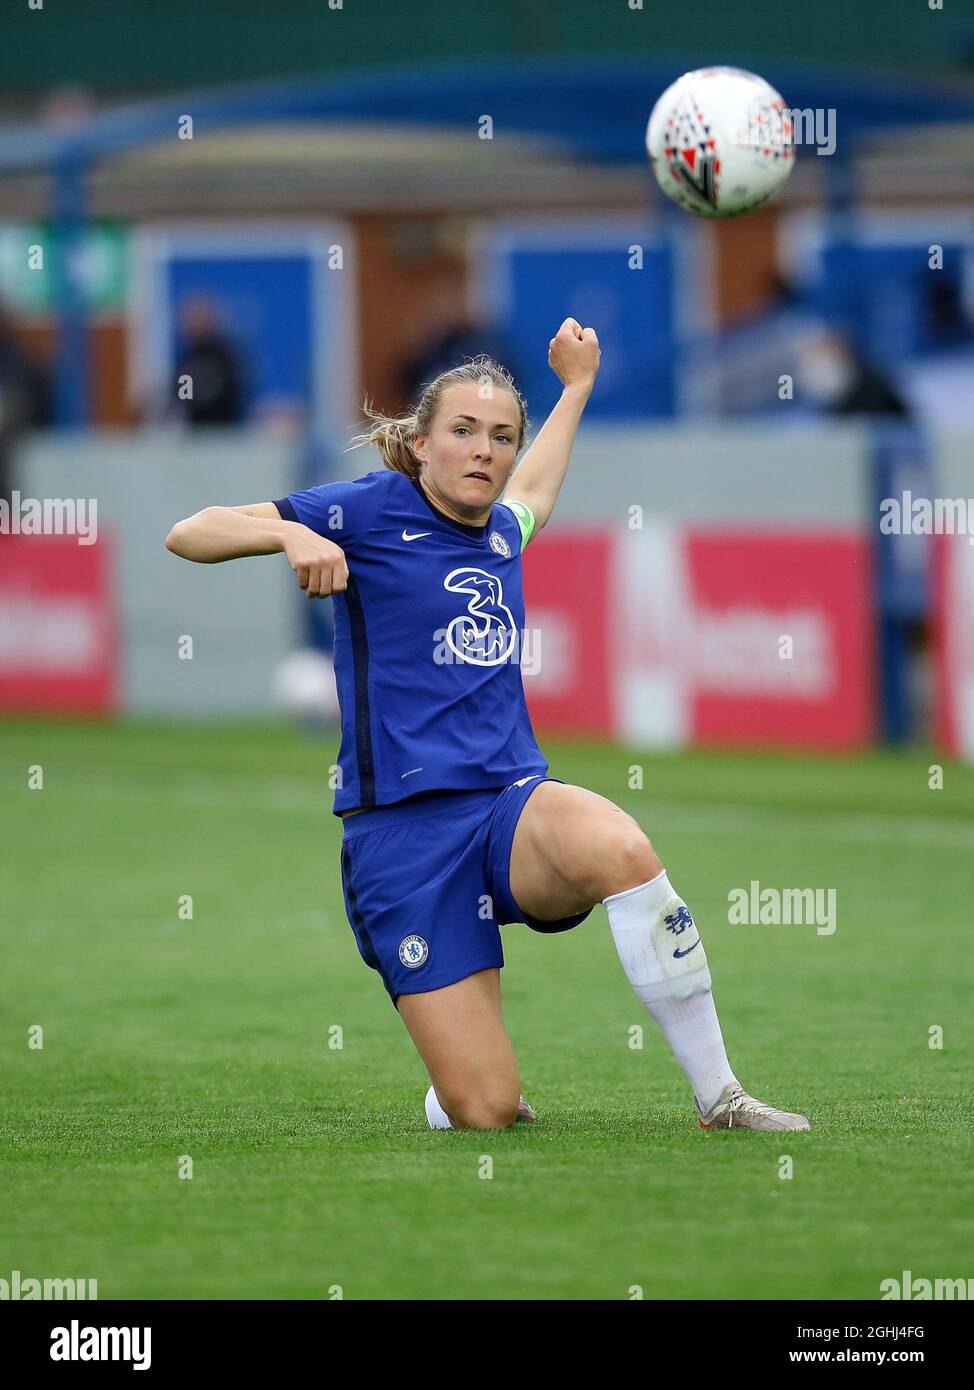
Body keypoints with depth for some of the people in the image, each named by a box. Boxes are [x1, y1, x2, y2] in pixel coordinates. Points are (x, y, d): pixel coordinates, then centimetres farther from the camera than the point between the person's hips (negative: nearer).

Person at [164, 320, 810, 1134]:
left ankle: (719, 1095, -25)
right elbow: (187, 535, -3)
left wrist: (577, 386, 51)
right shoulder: (372, 511, 0)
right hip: (404, 827, -4)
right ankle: (447, 1092, 26)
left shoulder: (501, 534, 16)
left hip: (514, 803, 4)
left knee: (619, 847, -36)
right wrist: (290, 533, -21)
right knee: (485, 1112, -14)